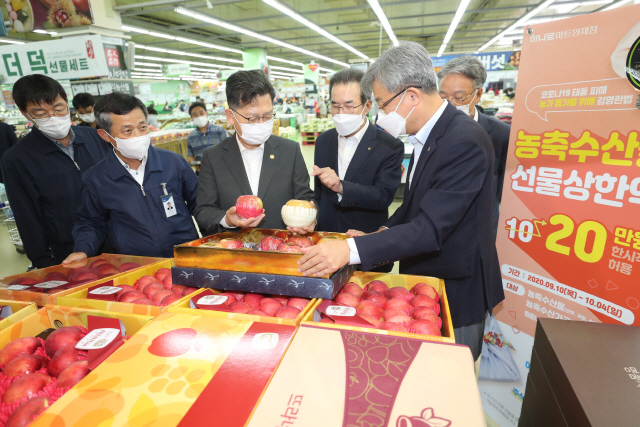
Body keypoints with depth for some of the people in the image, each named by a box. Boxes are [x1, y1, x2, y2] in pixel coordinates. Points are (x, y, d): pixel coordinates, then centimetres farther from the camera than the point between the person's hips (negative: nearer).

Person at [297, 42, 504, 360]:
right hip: (424, 284, 8)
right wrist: (380, 235, 2)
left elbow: (431, 228, -32)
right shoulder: (428, 134, 3)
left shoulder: (464, 142, -27)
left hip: (456, 292, -8)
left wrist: (352, 249, -38)